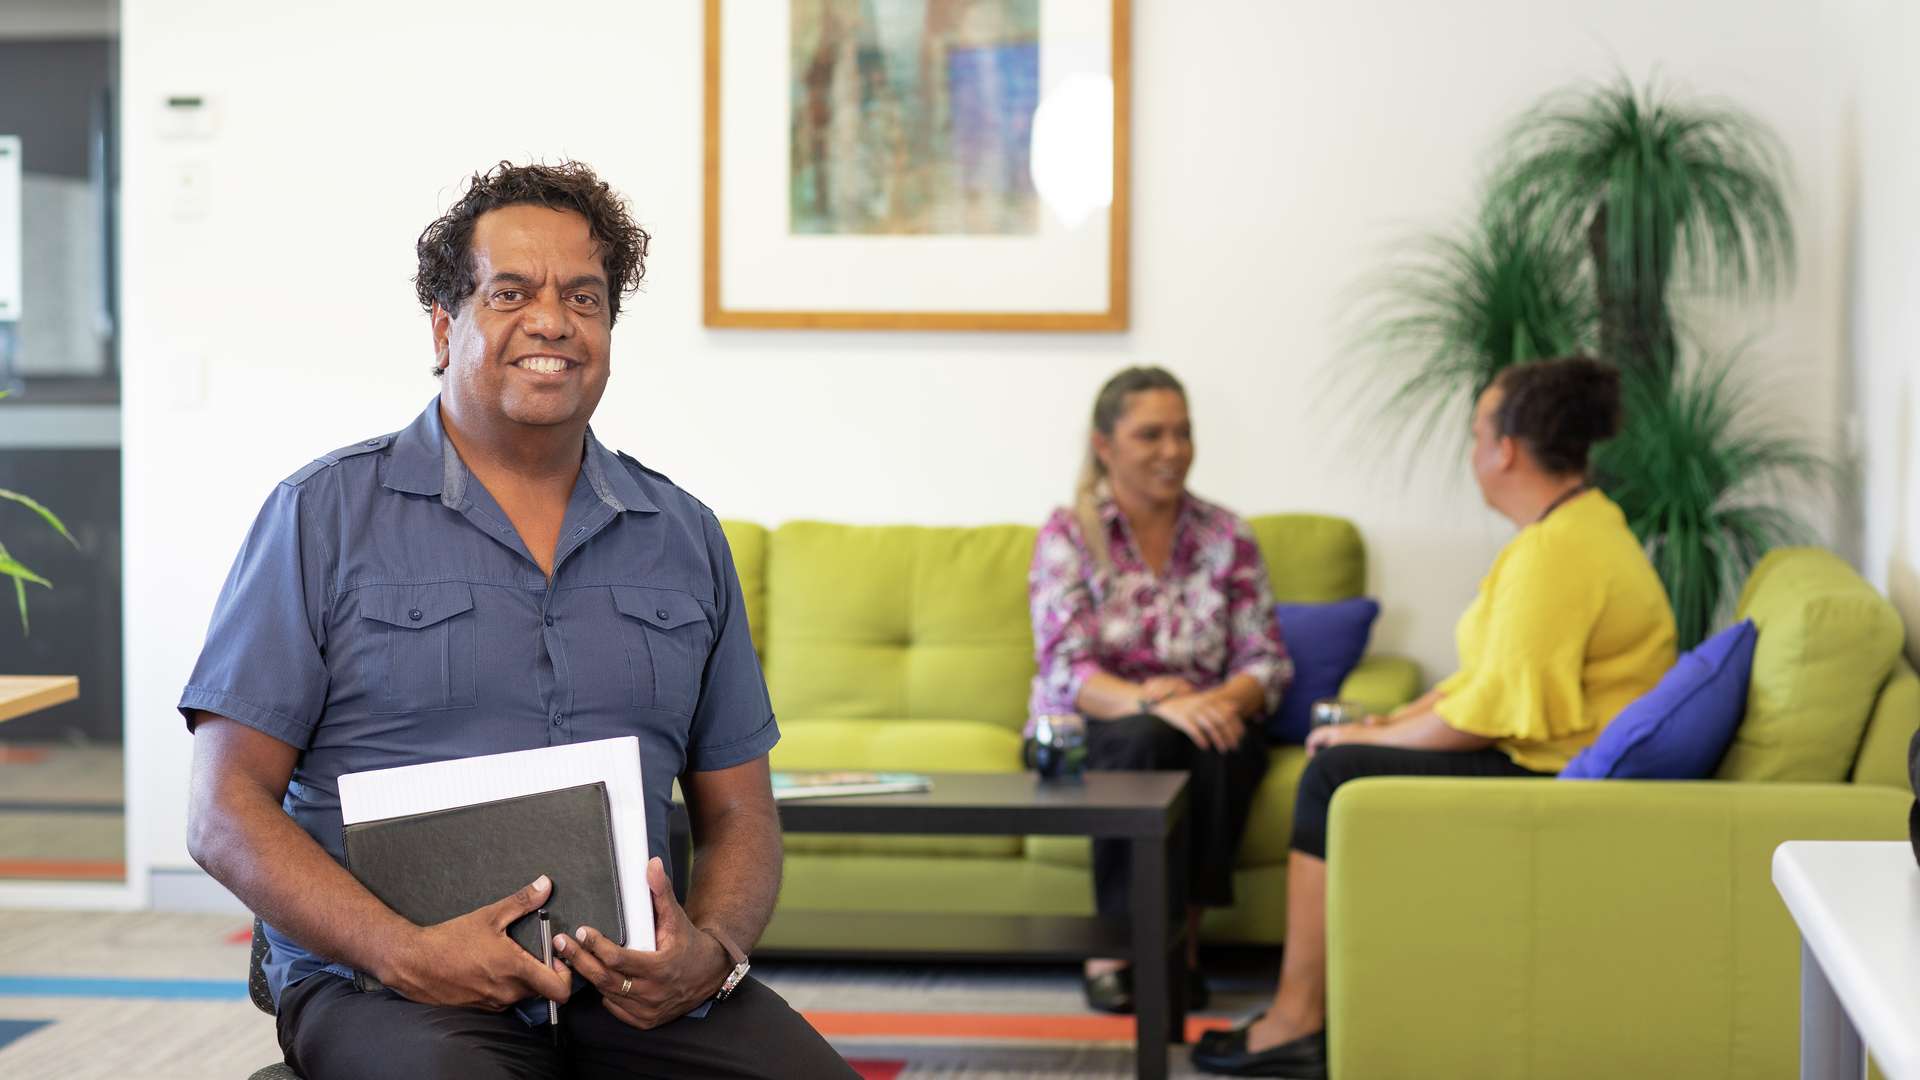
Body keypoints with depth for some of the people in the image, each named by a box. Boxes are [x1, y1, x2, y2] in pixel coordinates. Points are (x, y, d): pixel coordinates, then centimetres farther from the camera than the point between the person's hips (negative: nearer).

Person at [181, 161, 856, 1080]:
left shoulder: (685, 539, 15)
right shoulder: (325, 514, 4)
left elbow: (738, 815, 17)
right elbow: (226, 809, -1)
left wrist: (711, 951, -5)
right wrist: (406, 952, -15)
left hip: (630, 986, 4)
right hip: (379, 982, -3)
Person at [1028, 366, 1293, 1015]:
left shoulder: (1227, 537, 6)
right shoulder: (1067, 536, -2)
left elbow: (1266, 662, 1)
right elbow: (1066, 671, -14)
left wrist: (1224, 702, -23)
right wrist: (1154, 703, -33)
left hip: (1206, 726, 2)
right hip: (1087, 738, -2)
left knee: (1223, 745, -33)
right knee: (1143, 739, -36)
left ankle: (1183, 942, -24)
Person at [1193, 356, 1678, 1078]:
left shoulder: (1554, 553, -21)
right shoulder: (1580, 524, 13)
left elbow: (1493, 711, -23)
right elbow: (1495, 670, 17)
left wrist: (1368, 739, -9)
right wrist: (1393, 723, 9)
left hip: (1556, 778, -11)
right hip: (1556, 756, 11)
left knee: (1335, 777, -9)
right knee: (1341, 765, 12)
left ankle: (1297, 1020, -1)